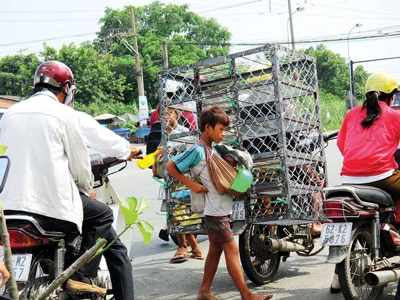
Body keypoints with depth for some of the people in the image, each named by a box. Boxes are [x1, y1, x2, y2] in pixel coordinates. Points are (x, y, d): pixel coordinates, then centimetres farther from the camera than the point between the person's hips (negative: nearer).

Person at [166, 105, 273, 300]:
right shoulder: (197, 151, -14)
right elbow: (171, 167, -13)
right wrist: (191, 184, -17)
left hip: (221, 209, 9)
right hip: (215, 210, -9)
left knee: (215, 249, 13)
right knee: (232, 249, -8)